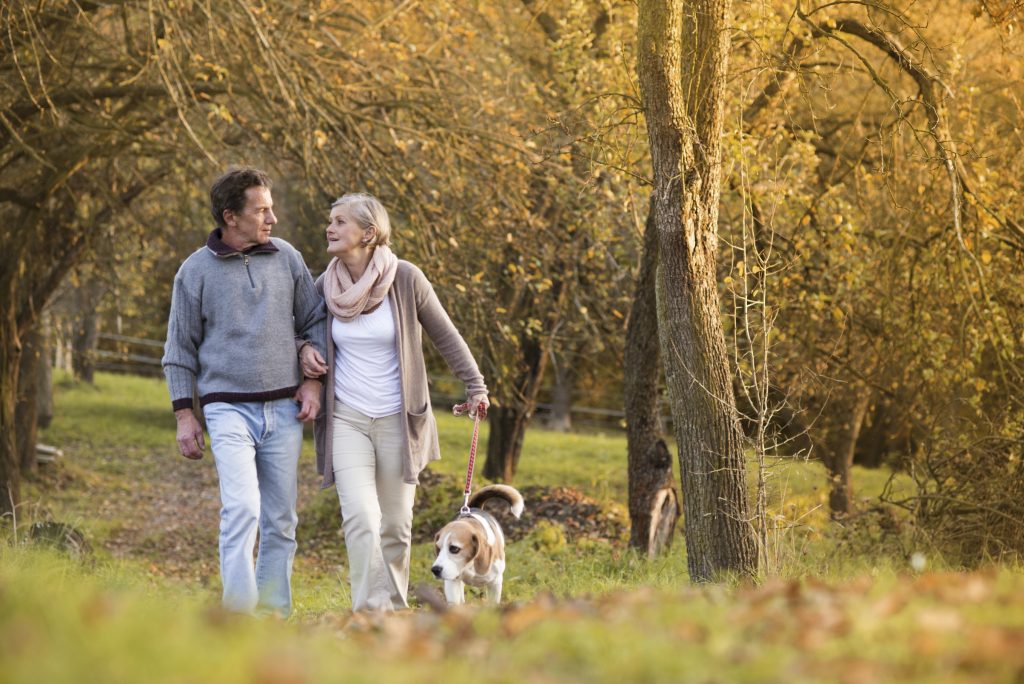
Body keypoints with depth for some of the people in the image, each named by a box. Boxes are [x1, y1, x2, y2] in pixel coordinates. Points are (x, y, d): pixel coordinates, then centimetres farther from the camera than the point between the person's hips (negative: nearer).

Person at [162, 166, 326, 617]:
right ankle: (238, 611, -19)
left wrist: (312, 380, 4)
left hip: (284, 409, 3)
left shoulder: (286, 258, 6)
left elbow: (314, 322, 16)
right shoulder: (196, 270, 0)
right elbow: (180, 348, 5)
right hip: (228, 407, -3)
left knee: (280, 520, 6)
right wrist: (184, 414, 1)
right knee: (241, 509, -19)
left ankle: (273, 611, 15)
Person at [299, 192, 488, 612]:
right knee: (360, 519, -16)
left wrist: (475, 386, 3)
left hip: (396, 420, -1)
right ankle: (371, 612, -17)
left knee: (395, 527, 7)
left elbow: (445, 336, 3)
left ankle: (395, 610, 21)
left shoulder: (406, 279, -8)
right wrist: (304, 350, -2)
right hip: (346, 420, 1)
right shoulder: (327, 285, 0)